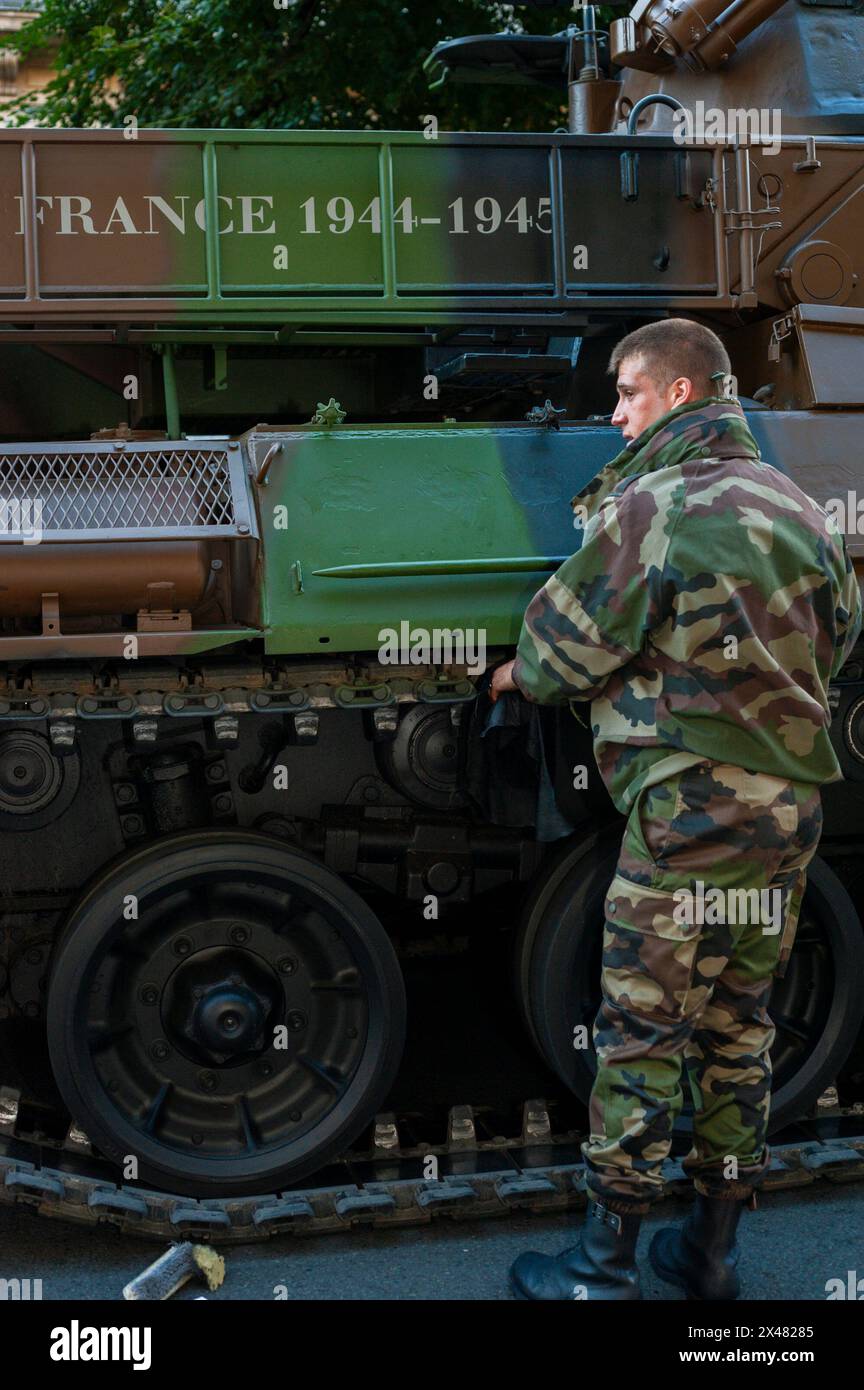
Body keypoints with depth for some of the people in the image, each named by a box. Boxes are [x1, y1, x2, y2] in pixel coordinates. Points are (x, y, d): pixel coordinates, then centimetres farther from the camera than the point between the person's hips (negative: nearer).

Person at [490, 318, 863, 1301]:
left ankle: (603, 1266, 12)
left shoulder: (650, 506, -11)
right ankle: (711, 1254, 25)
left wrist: (520, 675, 16)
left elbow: (564, 645, -5)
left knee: (640, 1033, 2)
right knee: (737, 1026, 15)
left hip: (690, 806, -7)